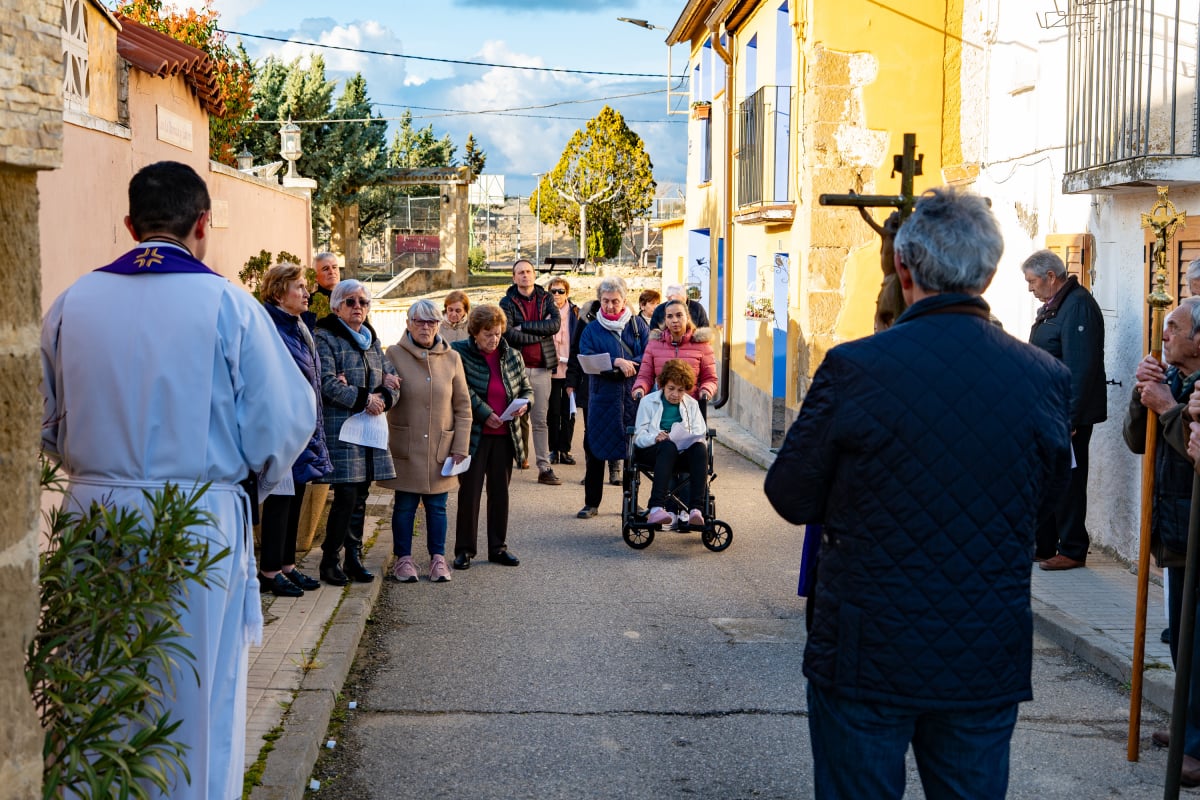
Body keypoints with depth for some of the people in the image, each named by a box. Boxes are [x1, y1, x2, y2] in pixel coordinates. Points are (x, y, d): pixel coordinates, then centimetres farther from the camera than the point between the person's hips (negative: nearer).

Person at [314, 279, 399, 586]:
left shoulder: (372, 340, 18)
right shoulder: (326, 339, -3)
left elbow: (392, 379, 14)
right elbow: (327, 383, -15)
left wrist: (382, 398, -8)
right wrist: (363, 398, -17)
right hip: (340, 430, -7)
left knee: (360, 496, 8)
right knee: (346, 496, -10)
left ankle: (354, 558, 16)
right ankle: (330, 560, 1)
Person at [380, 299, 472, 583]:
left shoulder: (452, 358, 6)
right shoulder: (394, 354, -1)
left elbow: (463, 407, 8)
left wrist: (460, 447, 2)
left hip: (440, 448, 2)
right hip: (405, 447, -2)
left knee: (437, 505, 7)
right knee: (405, 504, 3)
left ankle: (438, 559, 17)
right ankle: (403, 559, 14)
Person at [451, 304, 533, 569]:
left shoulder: (512, 356, 8)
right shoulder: (460, 353, -6)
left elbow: (526, 388, 16)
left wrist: (524, 404, -5)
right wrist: (484, 413, -20)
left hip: (504, 436, 4)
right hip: (473, 435, -4)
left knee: (500, 491, 10)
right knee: (469, 492, 0)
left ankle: (498, 547, 19)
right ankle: (464, 550, 9)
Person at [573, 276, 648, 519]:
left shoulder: (637, 324, 7)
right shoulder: (592, 329, 6)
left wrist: (629, 365, -17)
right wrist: (616, 362, -18)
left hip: (633, 398, 1)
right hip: (602, 399, 0)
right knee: (595, 452, 1)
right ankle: (591, 503, 11)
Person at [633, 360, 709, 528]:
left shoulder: (692, 405, 20)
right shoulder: (648, 402, 12)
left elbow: (700, 434, 6)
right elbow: (639, 436, 1)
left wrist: (692, 439, -19)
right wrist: (655, 437, -21)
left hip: (683, 451, 3)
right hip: (651, 451, -2)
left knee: (700, 449, -32)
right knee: (668, 446, -39)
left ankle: (696, 508, -43)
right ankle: (656, 507, -51)